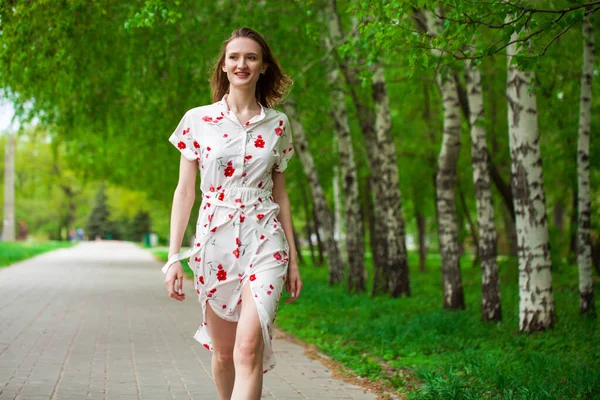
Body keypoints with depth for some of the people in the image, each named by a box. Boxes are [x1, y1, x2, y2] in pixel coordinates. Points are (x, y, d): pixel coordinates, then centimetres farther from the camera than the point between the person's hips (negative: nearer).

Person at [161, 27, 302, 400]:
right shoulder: (197, 120, 3)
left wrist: (293, 258, 12)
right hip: (215, 239, 1)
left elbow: (280, 193, 13)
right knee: (223, 352, 8)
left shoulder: (277, 124, 7)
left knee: (249, 346, -17)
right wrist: (174, 256, -1)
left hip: (264, 239, -1)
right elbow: (185, 190, 4)